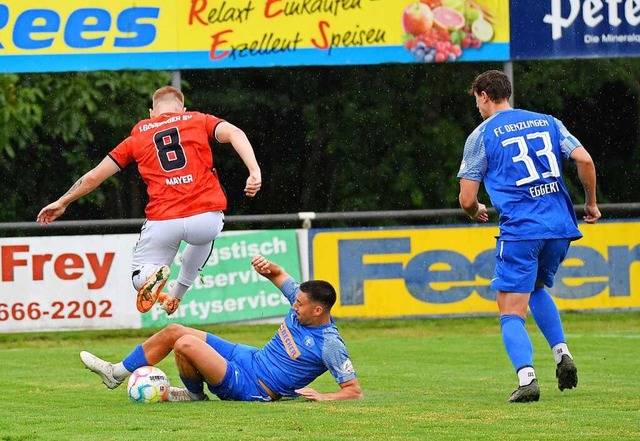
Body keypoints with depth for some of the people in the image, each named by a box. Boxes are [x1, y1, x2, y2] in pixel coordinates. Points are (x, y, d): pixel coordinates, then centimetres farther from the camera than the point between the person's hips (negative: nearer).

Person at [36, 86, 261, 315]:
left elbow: (94, 176, 21)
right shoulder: (198, 121, 15)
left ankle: (153, 272, -17)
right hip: (207, 217, 1)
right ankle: (177, 293, 25)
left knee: (139, 280, 19)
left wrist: (62, 203, 33)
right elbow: (234, 133, -5)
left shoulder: (139, 135, 18)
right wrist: (254, 172, -16)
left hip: (163, 222, -1)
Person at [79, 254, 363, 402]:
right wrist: (267, 268, -4)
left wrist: (323, 397, -34)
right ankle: (118, 372, 17)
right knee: (173, 332, 5)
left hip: (251, 389, -9)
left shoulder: (330, 345, -21)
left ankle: (194, 394, 6)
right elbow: (279, 275, 18)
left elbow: (354, 391, -20)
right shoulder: (302, 306, 1)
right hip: (249, 358, 9)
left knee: (185, 344, -25)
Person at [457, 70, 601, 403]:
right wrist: (591, 203, 16)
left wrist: (476, 212, 26)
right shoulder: (546, 122, 15)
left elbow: (467, 199, 2)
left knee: (511, 313, -2)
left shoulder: (482, 135, 4)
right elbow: (584, 160, 3)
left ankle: (527, 378, -23)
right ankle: (562, 353, 10)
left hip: (519, 230, -5)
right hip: (560, 226, 5)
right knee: (536, 288, 29)